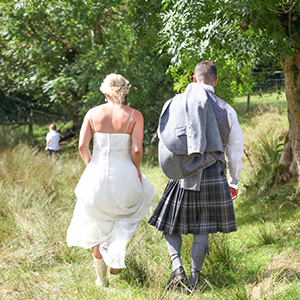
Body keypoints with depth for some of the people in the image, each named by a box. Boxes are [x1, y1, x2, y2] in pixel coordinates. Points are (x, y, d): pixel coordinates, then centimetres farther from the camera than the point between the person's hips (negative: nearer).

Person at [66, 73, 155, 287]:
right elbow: (137, 150, -13)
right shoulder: (134, 116, -5)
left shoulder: (93, 114, 0)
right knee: (137, 203, 31)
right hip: (123, 175, -1)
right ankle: (116, 253, 18)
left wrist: (91, 165, 11)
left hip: (97, 174, 1)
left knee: (96, 227, 18)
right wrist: (136, 171, 5)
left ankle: (101, 278, 21)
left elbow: (82, 146, -6)